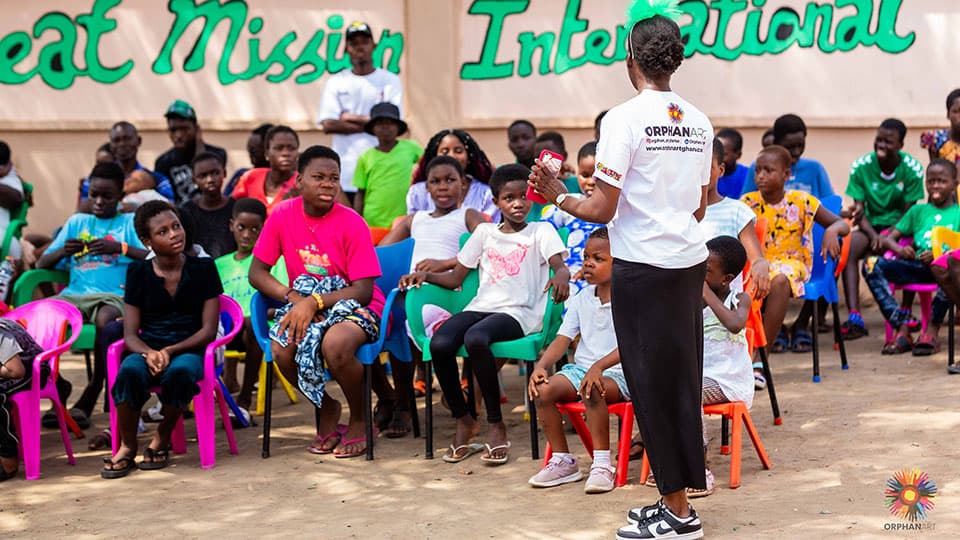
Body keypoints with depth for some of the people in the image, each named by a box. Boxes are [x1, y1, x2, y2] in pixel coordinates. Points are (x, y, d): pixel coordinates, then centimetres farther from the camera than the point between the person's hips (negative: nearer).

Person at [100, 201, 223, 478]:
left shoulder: (203, 268, 4)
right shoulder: (139, 272, 7)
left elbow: (209, 330, -1)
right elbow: (130, 334, 4)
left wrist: (171, 351, -17)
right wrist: (149, 353, -20)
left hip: (189, 350, -1)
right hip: (148, 349, 1)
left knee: (180, 370, -37)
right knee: (130, 370, -34)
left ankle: (161, 441, -12)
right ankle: (127, 447, -15)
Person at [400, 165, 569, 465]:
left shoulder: (541, 232, 11)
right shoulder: (485, 232, 21)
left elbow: (560, 265, -8)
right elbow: (455, 278, 20)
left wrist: (560, 277, -33)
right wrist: (425, 275, 0)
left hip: (519, 312, -4)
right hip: (481, 306, 4)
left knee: (475, 337, -36)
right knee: (439, 343, -26)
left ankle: (496, 425, -23)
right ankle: (463, 421, -6)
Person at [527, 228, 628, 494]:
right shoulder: (580, 300, 12)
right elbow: (562, 340, 7)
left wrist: (599, 367, -35)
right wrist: (540, 367, -12)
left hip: (617, 372, -6)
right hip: (581, 367, 6)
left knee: (592, 389, -38)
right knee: (543, 389, -21)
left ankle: (602, 464, -28)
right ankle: (562, 460, -8)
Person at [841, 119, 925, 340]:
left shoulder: (912, 169, -8)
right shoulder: (861, 166, -5)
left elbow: (908, 212, -8)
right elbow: (859, 210, -5)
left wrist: (888, 237, -24)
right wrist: (874, 236, -24)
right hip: (872, 227, 1)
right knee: (847, 247, -30)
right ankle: (854, 317, -38)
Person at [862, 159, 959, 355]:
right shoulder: (918, 211, 26)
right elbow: (887, 239, 19)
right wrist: (899, 249, -5)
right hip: (918, 267, 4)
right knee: (871, 265, -21)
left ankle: (932, 330, -28)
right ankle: (902, 330, -27)